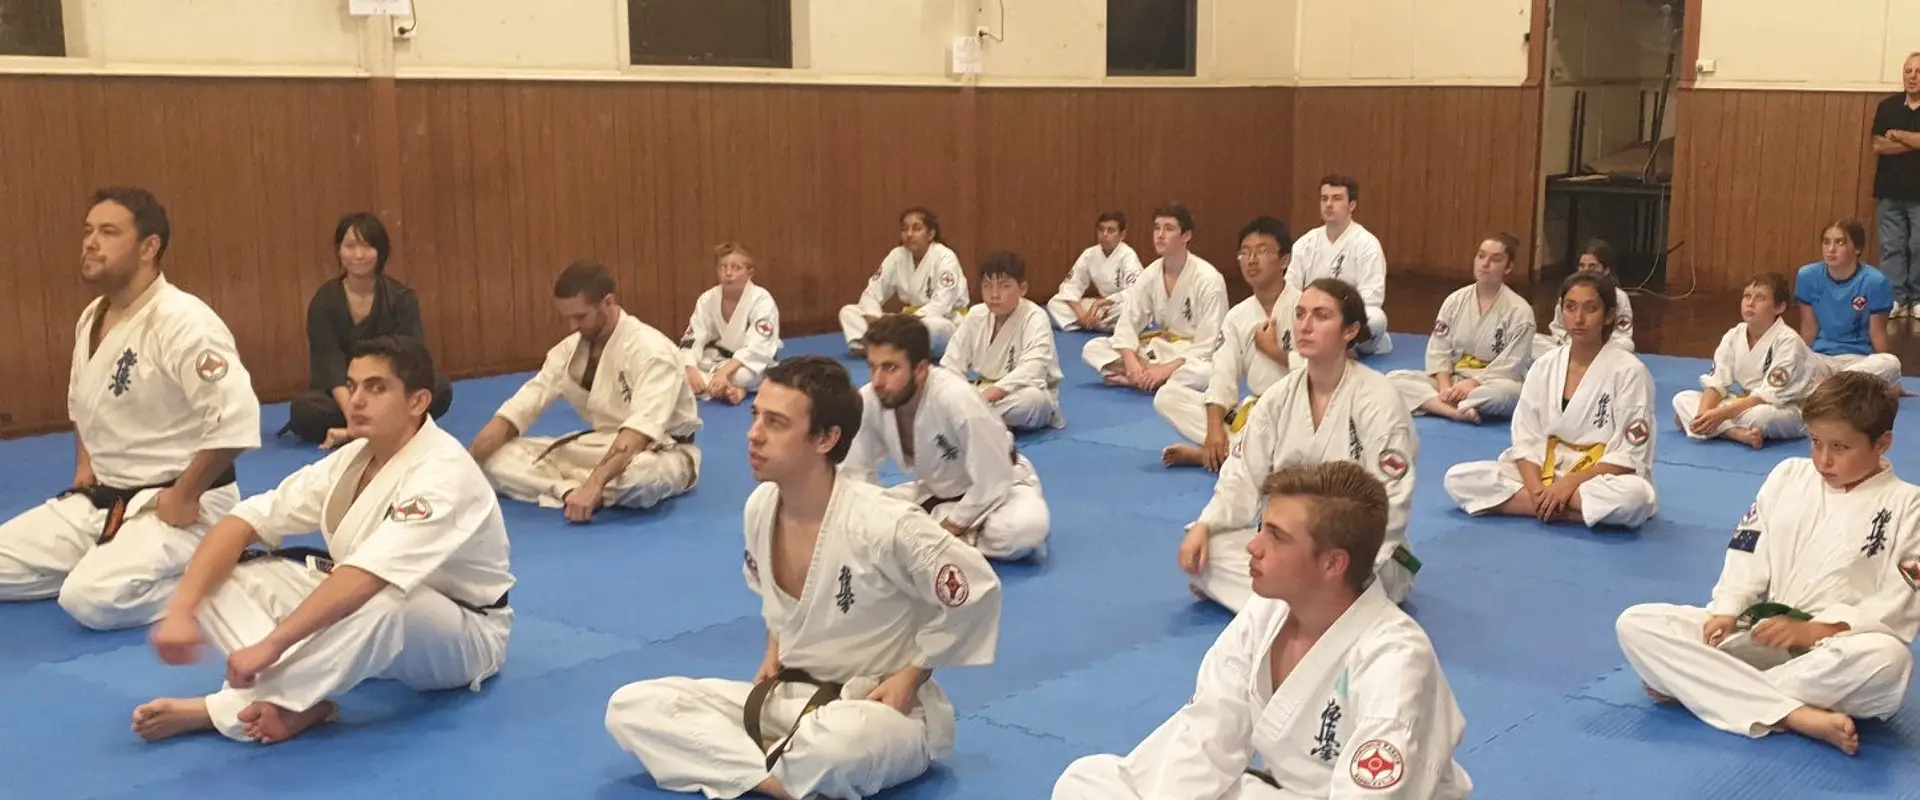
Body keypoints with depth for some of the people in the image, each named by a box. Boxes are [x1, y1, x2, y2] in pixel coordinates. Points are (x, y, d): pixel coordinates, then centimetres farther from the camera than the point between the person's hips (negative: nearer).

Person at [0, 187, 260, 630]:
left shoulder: (182, 322, -22)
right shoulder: (91, 318, 8)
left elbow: (237, 420, -32)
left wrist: (184, 497, -23)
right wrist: (83, 466, 12)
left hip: (169, 506, -9)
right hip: (100, 500, 9)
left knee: (92, 599, -28)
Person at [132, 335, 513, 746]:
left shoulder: (443, 473, -27)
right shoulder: (353, 458, -3)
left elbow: (368, 578, -39)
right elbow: (247, 520, -6)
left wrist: (272, 643, -43)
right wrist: (181, 610, -19)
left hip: (462, 636, -7)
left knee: (380, 604, -43)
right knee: (219, 574, -7)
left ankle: (222, 710, -29)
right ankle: (294, 703, -27)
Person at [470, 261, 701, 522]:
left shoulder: (651, 350, -22)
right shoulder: (570, 348, 1)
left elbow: (643, 426, -36)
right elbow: (521, 406, -3)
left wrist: (595, 483, -47)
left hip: (660, 452, -6)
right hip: (603, 445, 6)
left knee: (641, 475, -45)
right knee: (497, 458, -8)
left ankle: (559, 485, -17)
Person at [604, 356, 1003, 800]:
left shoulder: (885, 526, -27)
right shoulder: (760, 507, -5)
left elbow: (977, 590, -14)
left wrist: (910, 676, -11)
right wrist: (774, 654, 5)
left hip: (883, 711, -7)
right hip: (790, 697, 7)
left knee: (843, 739, -45)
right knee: (629, 708, -7)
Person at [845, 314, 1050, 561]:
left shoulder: (958, 400, -36)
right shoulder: (868, 401, -23)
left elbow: (991, 483, -26)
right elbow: (856, 472, -5)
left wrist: (943, 532, -19)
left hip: (994, 487, -6)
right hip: (936, 492, 6)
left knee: (1025, 526, -38)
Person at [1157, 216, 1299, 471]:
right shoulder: (1237, 316, 7)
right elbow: (1223, 376, -1)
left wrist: (1272, 349, -10)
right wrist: (1214, 428, -16)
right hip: (1250, 411, 6)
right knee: (1167, 396, -7)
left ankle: (1206, 454, -21)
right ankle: (1235, 447, -21)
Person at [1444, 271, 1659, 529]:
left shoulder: (1629, 371, -10)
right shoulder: (1544, 367, 2)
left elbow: (1629, 455, -12)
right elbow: (1526, 439, 0)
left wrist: (1569, 483, -22)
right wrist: (1537, 489, -19)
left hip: (1600, 479, -4)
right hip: (1545, 474, 4)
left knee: (1635, 497, -40)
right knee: (1459, 479, -16)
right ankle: (1548, 504, -21)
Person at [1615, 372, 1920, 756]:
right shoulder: (1788, 476, 12)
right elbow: (1748, 554, 8)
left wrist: (1813, 630, -18)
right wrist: (1727, 612, -11)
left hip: (1834, 647, -3)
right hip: (1760, 632, 3)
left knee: (1887, 659, -41)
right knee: (1636, 624, -17)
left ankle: (1693, 685, -28)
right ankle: (1794, 714, -32)